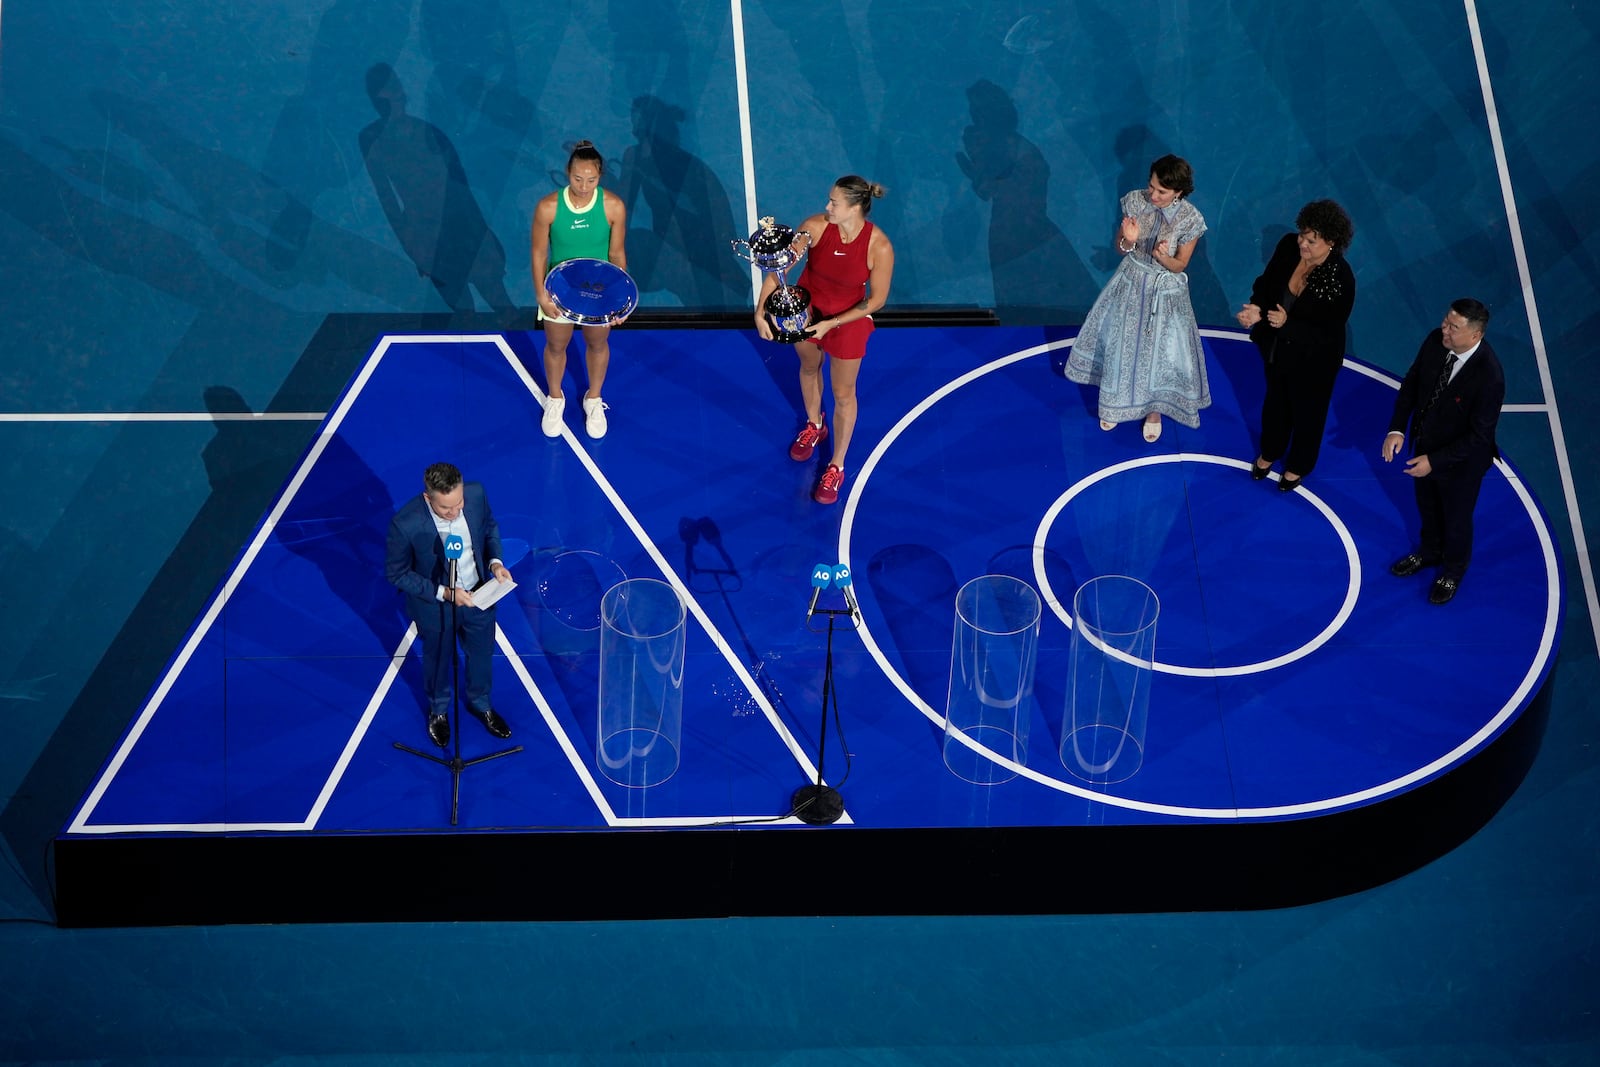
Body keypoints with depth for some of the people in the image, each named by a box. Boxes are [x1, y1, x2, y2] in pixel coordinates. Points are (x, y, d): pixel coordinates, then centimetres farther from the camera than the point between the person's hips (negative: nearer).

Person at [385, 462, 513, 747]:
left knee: (481, 654, 28)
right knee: (438, 662, 26)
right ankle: (438, 710, 57)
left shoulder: (476, 494, -25)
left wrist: (494, 561, -18)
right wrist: (443, 593, -28)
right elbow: (397, 574, -21)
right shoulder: (405, 524, -37)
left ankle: (481, 704, 59)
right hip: (435, 605, -3)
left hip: (478, 595, 3)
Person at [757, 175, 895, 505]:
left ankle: (837, 467, 35)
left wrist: (831, 324, -22)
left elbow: (876, 300, -19)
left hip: (848, 319, -3)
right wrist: (760, 311, -29)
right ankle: (814, 426, 60)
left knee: (843, 394, 14)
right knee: (809, 368, 28)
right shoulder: (815, 227, -27)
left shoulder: (879, 247, -32)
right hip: (806, 308, 3)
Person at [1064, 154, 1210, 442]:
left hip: (1165, 293, -2)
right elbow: (1119, 247, -6)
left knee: (1161, 353, 14)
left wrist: (1164, 258, -35)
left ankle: (1154, 409, 42)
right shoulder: (1135, 201, -18)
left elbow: (1179, 266, -12)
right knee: (1120, 346, 18)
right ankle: (1116, 404, 44)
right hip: (1131, 285, 2)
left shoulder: (1190, 219, -25)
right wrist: (1128, 242, -30)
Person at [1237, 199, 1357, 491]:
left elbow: (1329, 332, -27)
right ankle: (1269, 453, 59)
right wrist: (1257, 308, -23)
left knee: (1306, 412, 23)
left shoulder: (1341, 278, -35)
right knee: (1275, 401, 31)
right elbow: (1266, 282, -4)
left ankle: (1298, 467, 51)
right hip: (1277, 347, 5)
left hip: (1313, 360, -5)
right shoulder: (1288, 246, -21)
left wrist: (1287, 323, -37)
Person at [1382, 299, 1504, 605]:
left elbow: (1479, 435, -28)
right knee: (1427, 506, 31)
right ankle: (1430, 552, 60)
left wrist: (1435, 461, -26)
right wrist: (1397, 429, -14)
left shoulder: (1489, 377, -38)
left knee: (1456, 517, 23)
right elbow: (1411, 383, -5)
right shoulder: (1435, 341, -21)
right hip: (1425, 443, 5)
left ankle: (1454, 569, 52)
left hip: (1461, 460, -5)